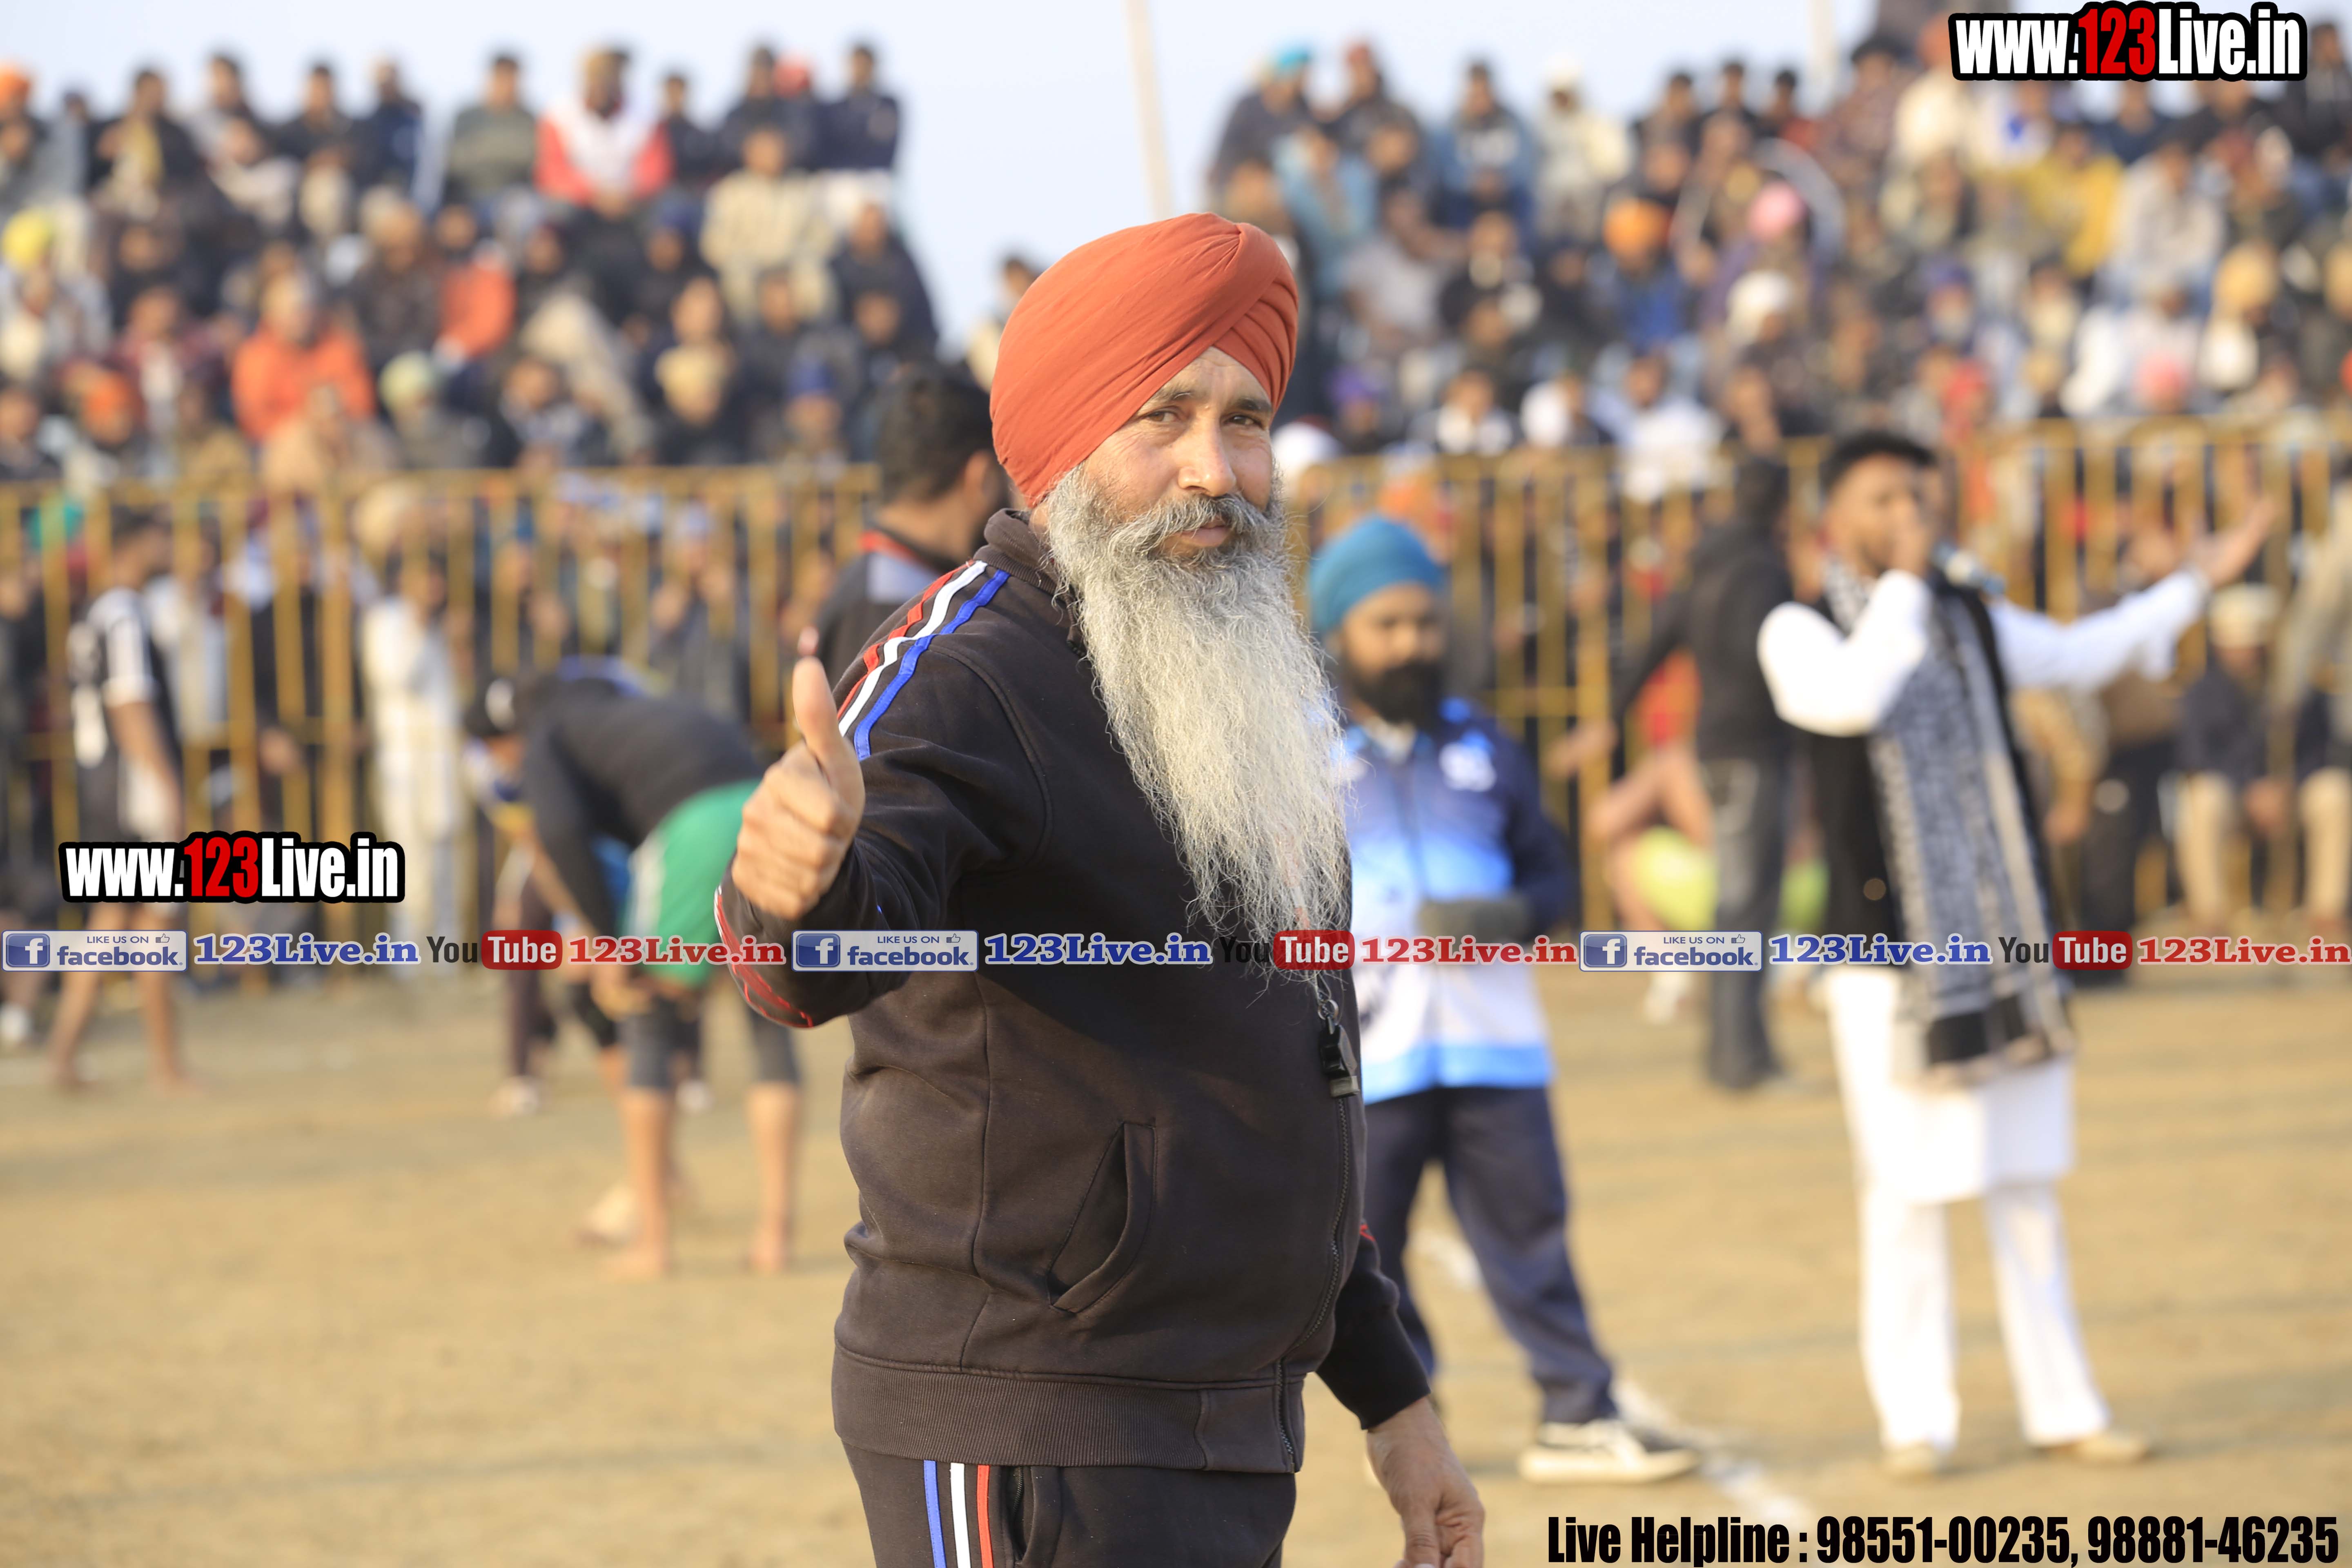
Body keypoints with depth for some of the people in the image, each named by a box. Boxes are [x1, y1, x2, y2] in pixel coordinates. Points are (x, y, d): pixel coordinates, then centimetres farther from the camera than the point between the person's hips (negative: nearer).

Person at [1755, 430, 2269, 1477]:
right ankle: (1915, 1421, 3)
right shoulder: (1800, 633, -3)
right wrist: (1901, 583, -13)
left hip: (2007, 954, 5)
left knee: (2027, 1193, 9)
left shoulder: (1972, 623, 14)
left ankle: (2062, 1409, 14)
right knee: (1907, 1198, -5)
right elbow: (1855, 696, -24)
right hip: (1888, 960, -5)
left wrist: (2197, 583, 30)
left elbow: (2080, 654, 30)